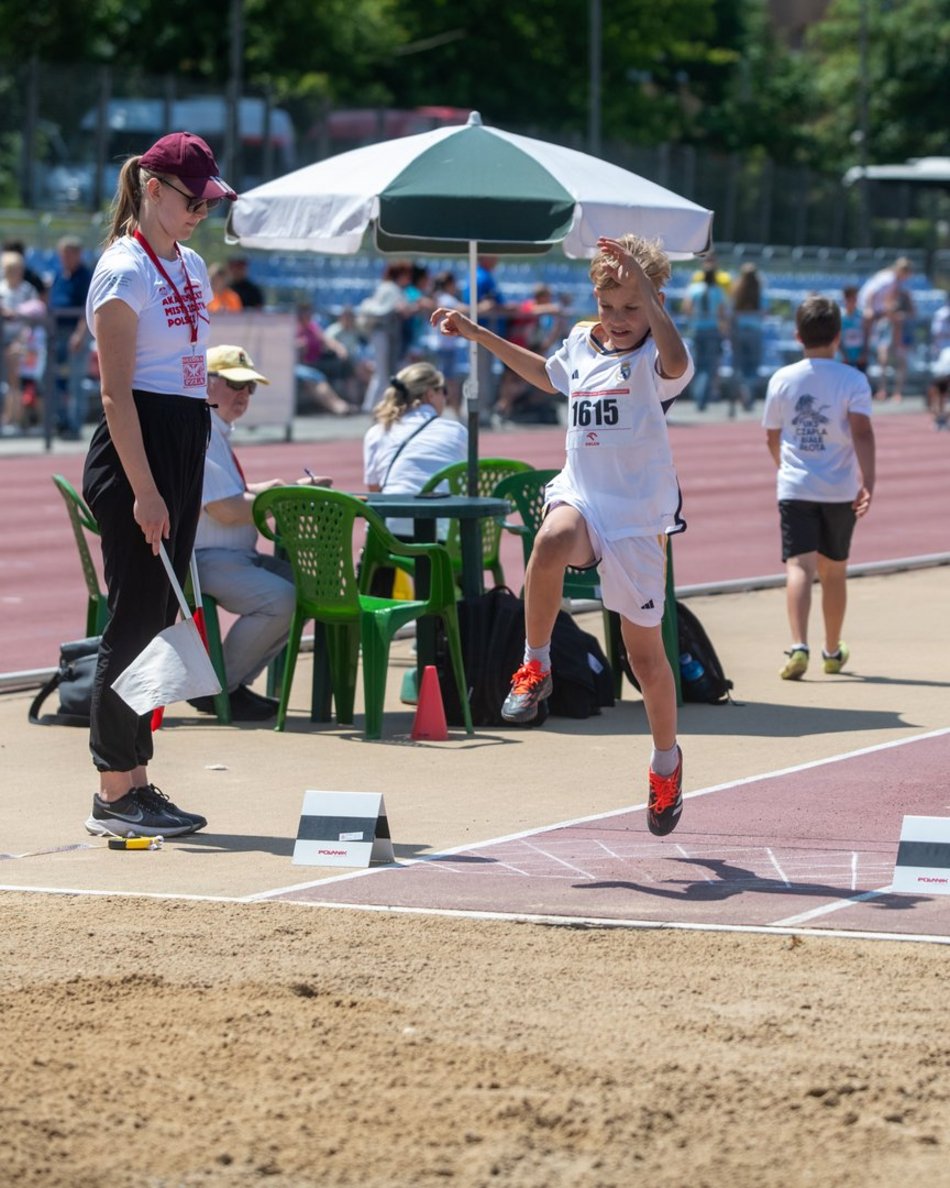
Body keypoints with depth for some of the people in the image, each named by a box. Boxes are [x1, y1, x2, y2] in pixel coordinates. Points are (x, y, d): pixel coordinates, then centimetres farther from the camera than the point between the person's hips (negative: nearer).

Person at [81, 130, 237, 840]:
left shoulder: (191, 267, 15)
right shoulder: (124, 272, -11)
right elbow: (116, 390, -15)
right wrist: (143, 489, -20)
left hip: (186, 445, 9)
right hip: (136, 447, -9)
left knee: (158, 619, 9)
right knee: (136, 620, -7)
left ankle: (135, 780, 15)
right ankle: (114, 794, -3)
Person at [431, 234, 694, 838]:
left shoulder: (653, 358, -10)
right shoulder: (581, 343, 9)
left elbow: (676, 361, -38)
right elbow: (548, 374, 35)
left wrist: (644, 287, -44)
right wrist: (478, 334, 36)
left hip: (639, 515, -3)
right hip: (580, 494, 3)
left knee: (645, 651, 6)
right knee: (552, 543, -36)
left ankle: (666, 757, 31)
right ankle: (536, 666, -17)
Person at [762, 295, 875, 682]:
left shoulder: (782, 380, 1)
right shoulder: (852, 380, -5)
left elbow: (772, 436, 11)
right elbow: (862, 432, -17)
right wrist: (868, 482, -19)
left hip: (795, 488, 0)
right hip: (840, 490, 0)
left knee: (799, 566, -9)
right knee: (834, 570, 16)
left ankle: (799, 646, -30)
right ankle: (833, 651, 29)